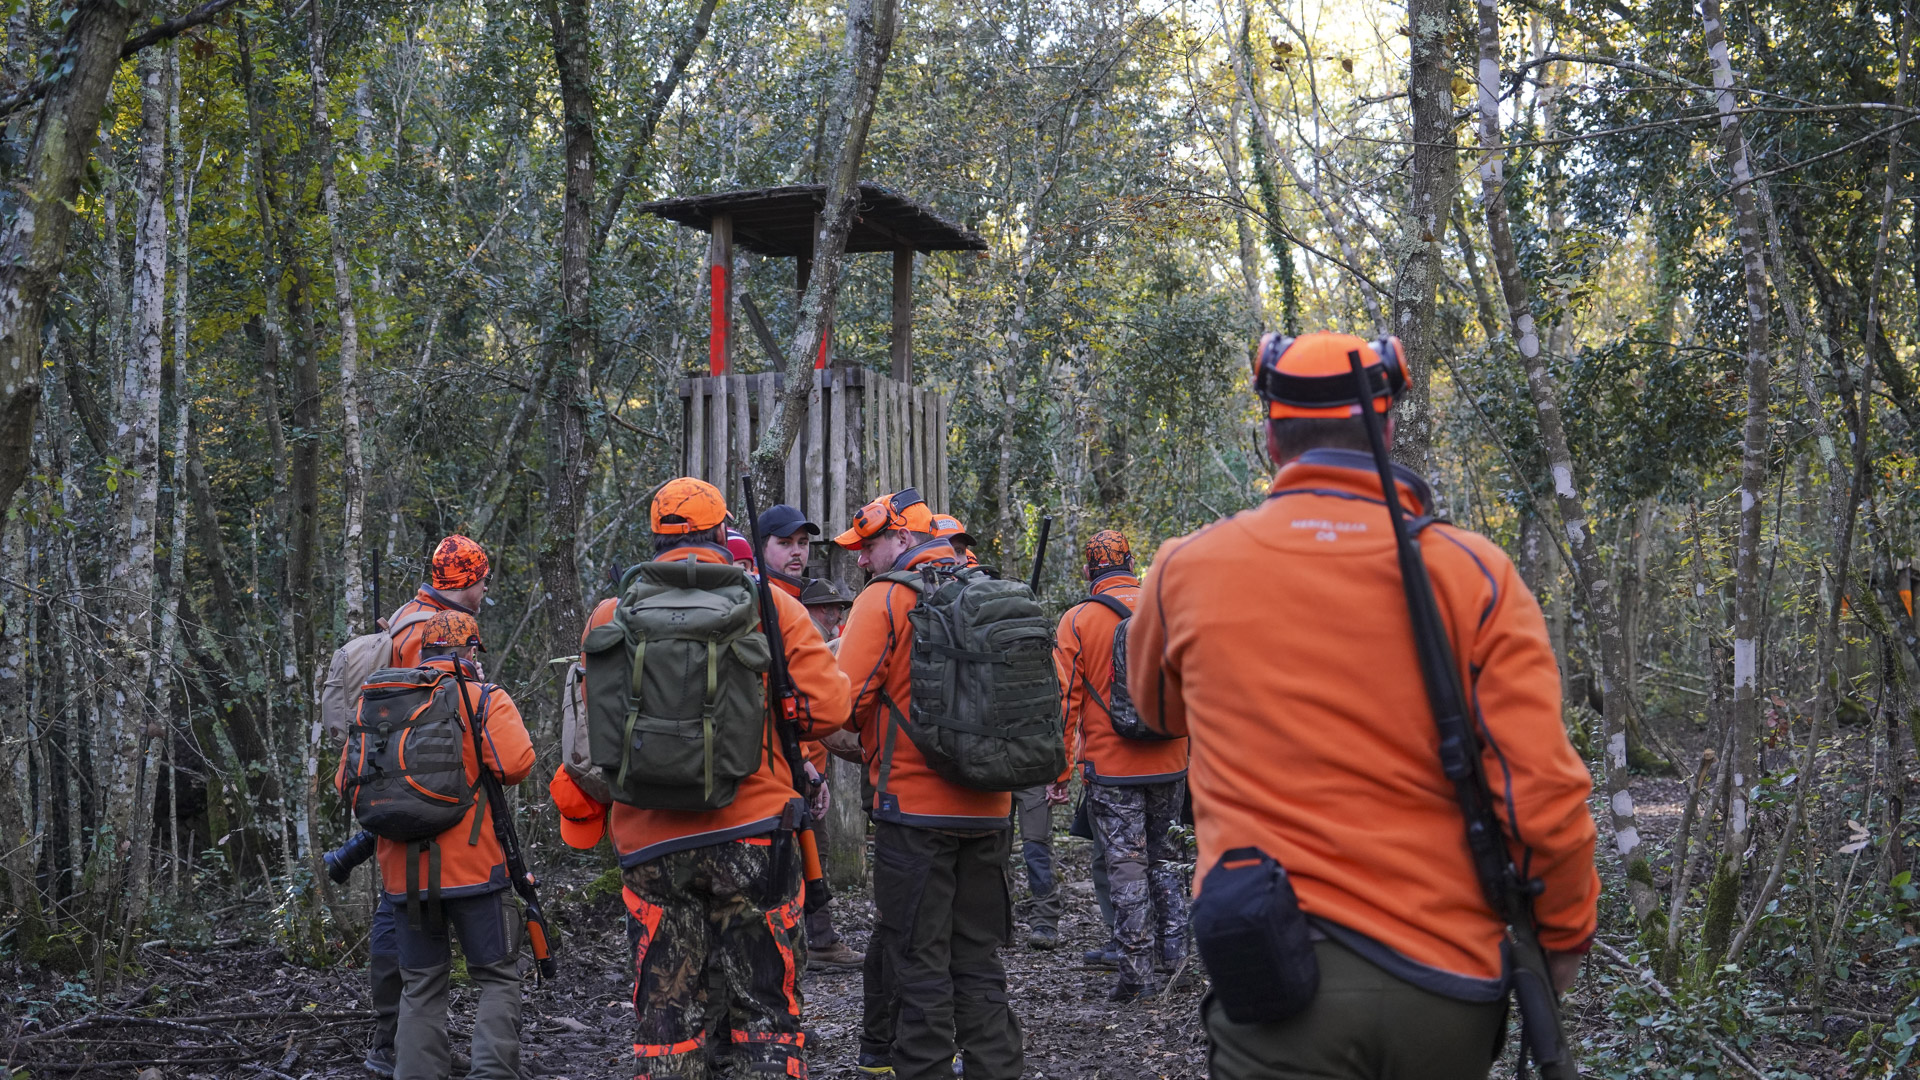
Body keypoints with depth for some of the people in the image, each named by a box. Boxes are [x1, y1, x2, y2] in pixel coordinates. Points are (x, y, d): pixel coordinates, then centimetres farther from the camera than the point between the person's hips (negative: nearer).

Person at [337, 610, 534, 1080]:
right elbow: (515, 764, -18)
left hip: (403, 872, 4)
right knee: (497, 978, 7)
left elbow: (346, 782, 8)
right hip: (471, 866, -4)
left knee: (420, 987, 14)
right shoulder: (485, 699, -5)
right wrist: (474, 767, 4)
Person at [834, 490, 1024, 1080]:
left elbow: (843, 700, -13)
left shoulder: (885, 598, -8)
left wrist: (856, 741, 6)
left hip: (915, 805, -6)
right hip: (989, 808, 6)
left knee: (918, 960, 2)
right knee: (977, 955, 14)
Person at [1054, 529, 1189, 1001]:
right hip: (1169, 765, 3)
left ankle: (1135, 972, 4)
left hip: (1110, 767, -3)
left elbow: (1065, 700, -6)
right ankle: (1173, 949, 21)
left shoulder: (1078, 620, -6)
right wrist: (1195, 758, 17)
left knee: (1125, 865, 2)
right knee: (1164, 856, 19)